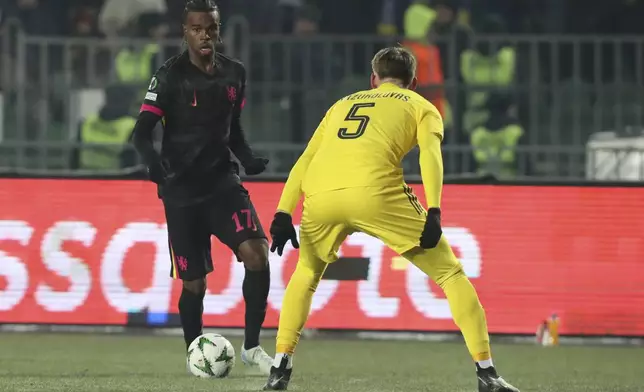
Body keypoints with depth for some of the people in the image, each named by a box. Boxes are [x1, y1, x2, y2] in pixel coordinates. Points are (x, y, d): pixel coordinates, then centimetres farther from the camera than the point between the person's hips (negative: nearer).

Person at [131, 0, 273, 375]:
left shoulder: (234, 73, 6)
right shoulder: (171, 76, -8)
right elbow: (143, 131, -10)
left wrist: (249, 159, 0)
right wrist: (154, 161, -30)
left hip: (222, 181, 3)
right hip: (182, 190, -3)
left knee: (256, 252, -18)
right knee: (194, 281, 0)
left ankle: (252, 346, -7)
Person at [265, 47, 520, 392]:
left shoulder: (343, 103, 36)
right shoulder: (420, 107, 25)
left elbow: (305, 160, 26)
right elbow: (430, 154, 5)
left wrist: (283, 214, 20)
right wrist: (433, 213, -5)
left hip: (320, 195, 4)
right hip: (375, 193, -3)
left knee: (306, 274, 32)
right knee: (450, 273, 9)